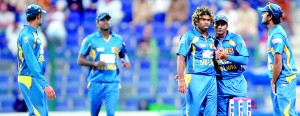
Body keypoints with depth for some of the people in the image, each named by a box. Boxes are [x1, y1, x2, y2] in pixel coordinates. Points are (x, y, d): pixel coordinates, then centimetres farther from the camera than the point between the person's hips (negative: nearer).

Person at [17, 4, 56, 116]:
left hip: (36, 79, 10)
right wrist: (45, 84, -32)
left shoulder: (33, 34, 14)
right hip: (29, 80, -10)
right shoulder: (27, 35, -17)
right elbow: (31, 63, -25)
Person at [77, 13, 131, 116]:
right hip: (96, 83, -1)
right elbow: (80, 60, 1)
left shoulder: (118, 39, 9)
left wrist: (126, 61, 0)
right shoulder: (90, 39, 1)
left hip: (113, 83, 1)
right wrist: (94, 63, -16)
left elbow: (123, 54, 24)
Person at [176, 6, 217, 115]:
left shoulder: (211, 39, 17)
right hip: (196, 79, -6)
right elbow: (181, 58, -8)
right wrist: (181, 79, -14)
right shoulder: (189, 36, -2)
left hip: (211, 79, 7)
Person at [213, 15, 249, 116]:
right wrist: (215, 57, -15)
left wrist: (226, 57, -23)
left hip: (237, 83, -2)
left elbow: (244, 60, -11)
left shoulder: (236, 39, -3)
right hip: (220, 84, 2)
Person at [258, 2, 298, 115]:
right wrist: (273, 81, 13)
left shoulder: (277, 35, -18)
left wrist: (273, 82, -10)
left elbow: (278, 62, -19)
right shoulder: (273, 32, 12)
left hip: (284, 79, -10)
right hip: (278, 79, 10)